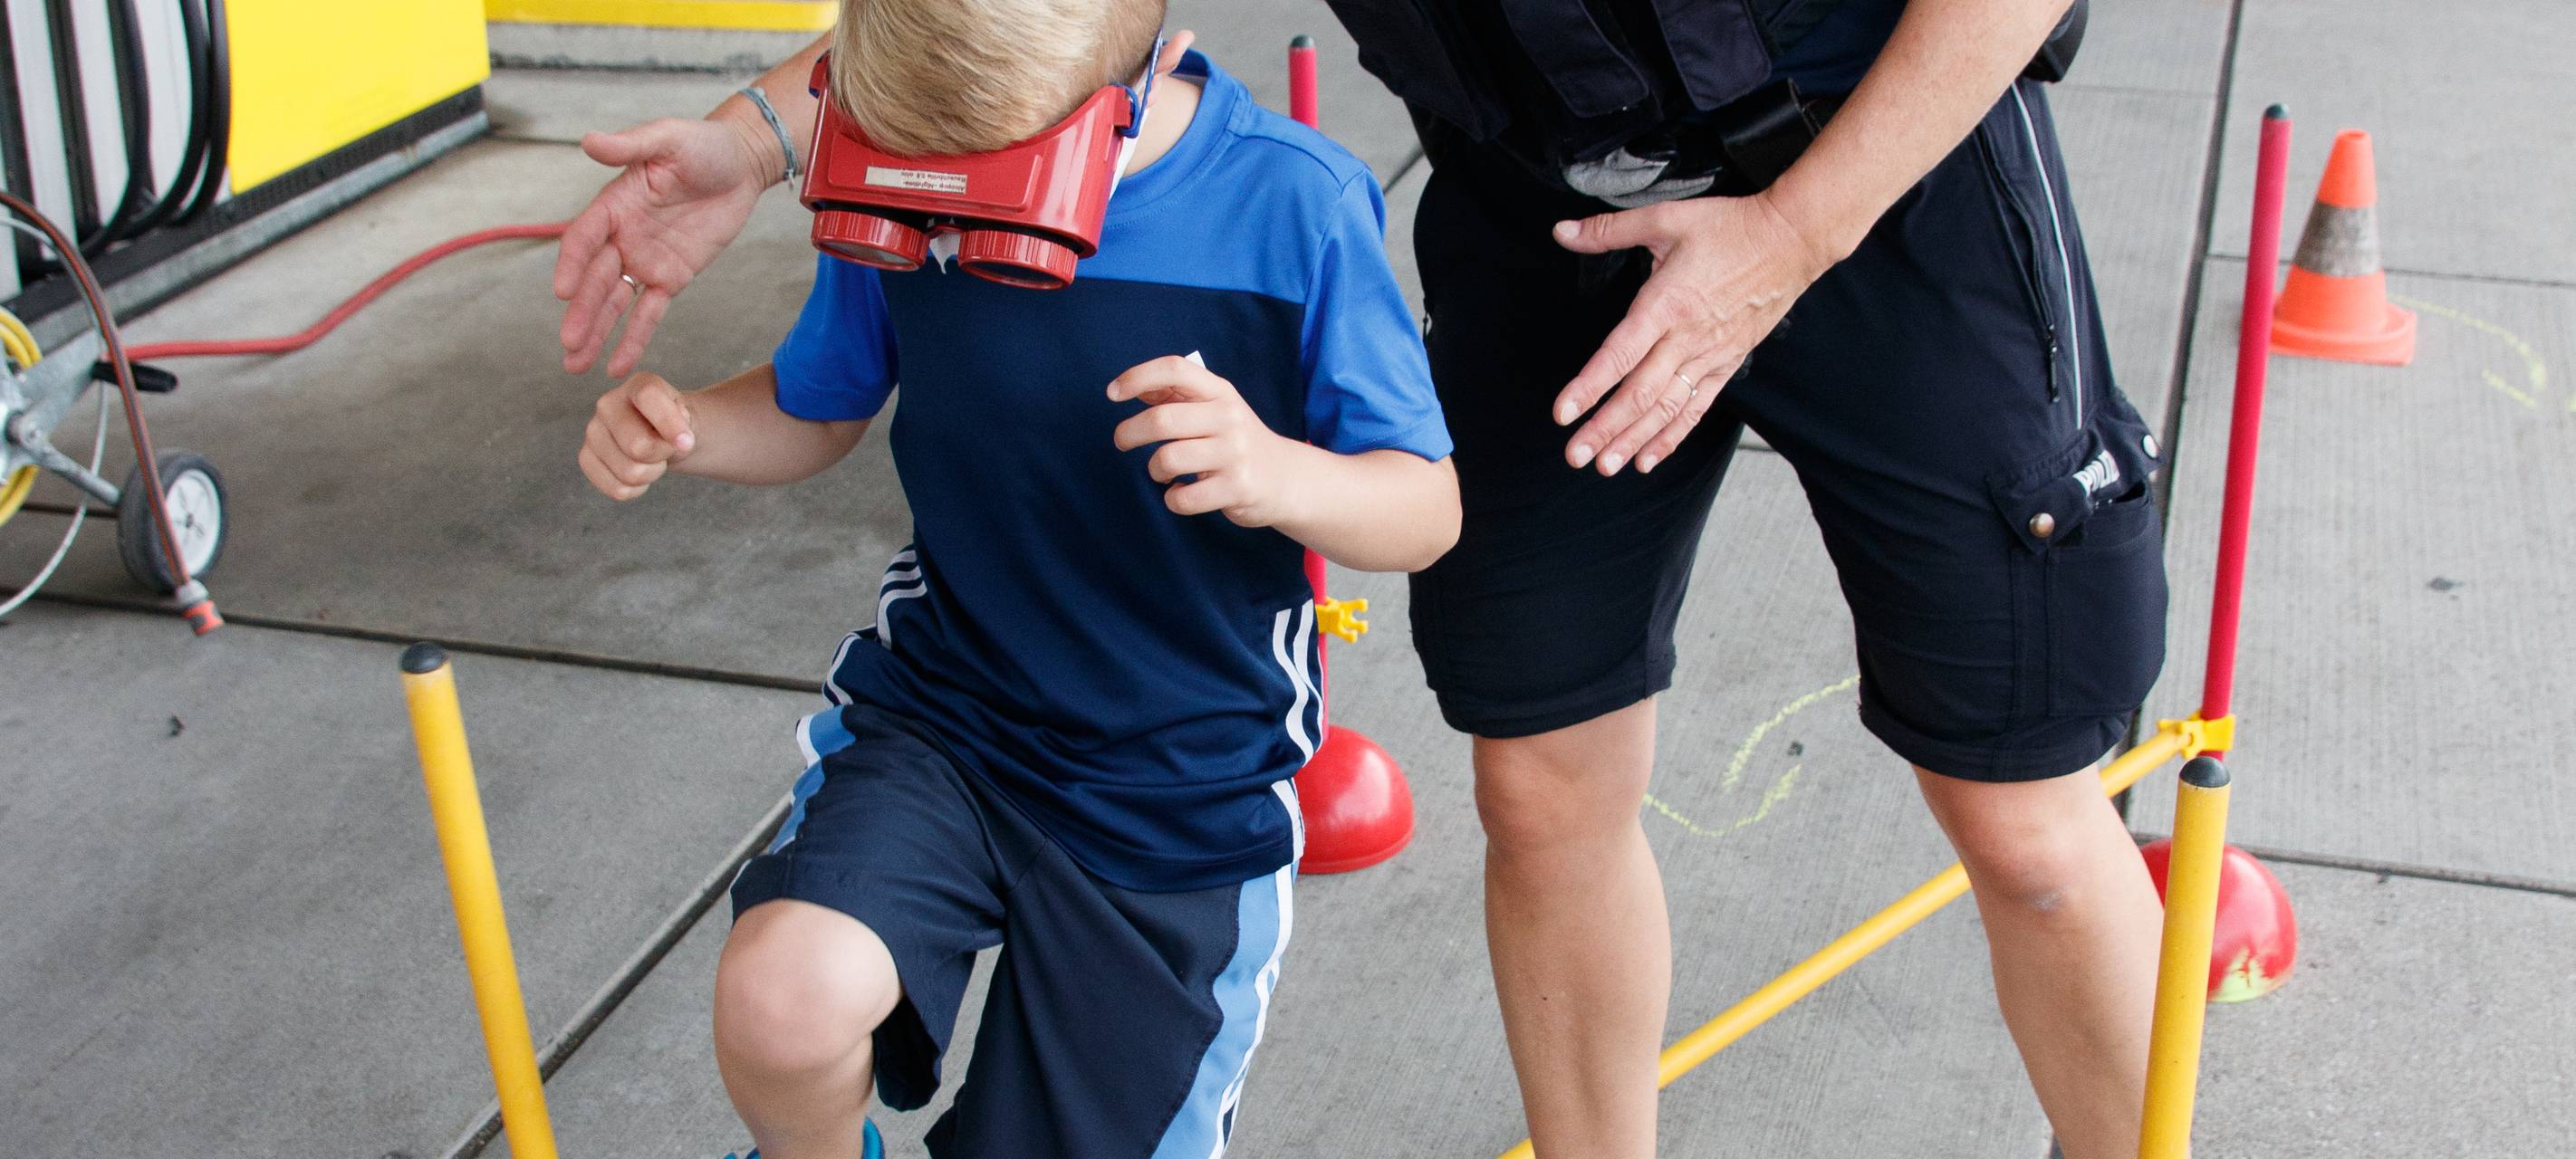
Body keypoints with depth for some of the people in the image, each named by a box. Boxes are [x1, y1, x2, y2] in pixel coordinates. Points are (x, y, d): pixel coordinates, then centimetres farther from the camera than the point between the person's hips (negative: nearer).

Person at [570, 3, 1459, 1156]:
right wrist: (677, 426, -16)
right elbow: (815, 413, 7)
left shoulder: (1293, 204, -19)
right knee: (781, 1000, -27)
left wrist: (1281, 475, -37)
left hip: (1183, 796, -1)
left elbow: (1429, 509, -14)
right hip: (936, 715, 1)